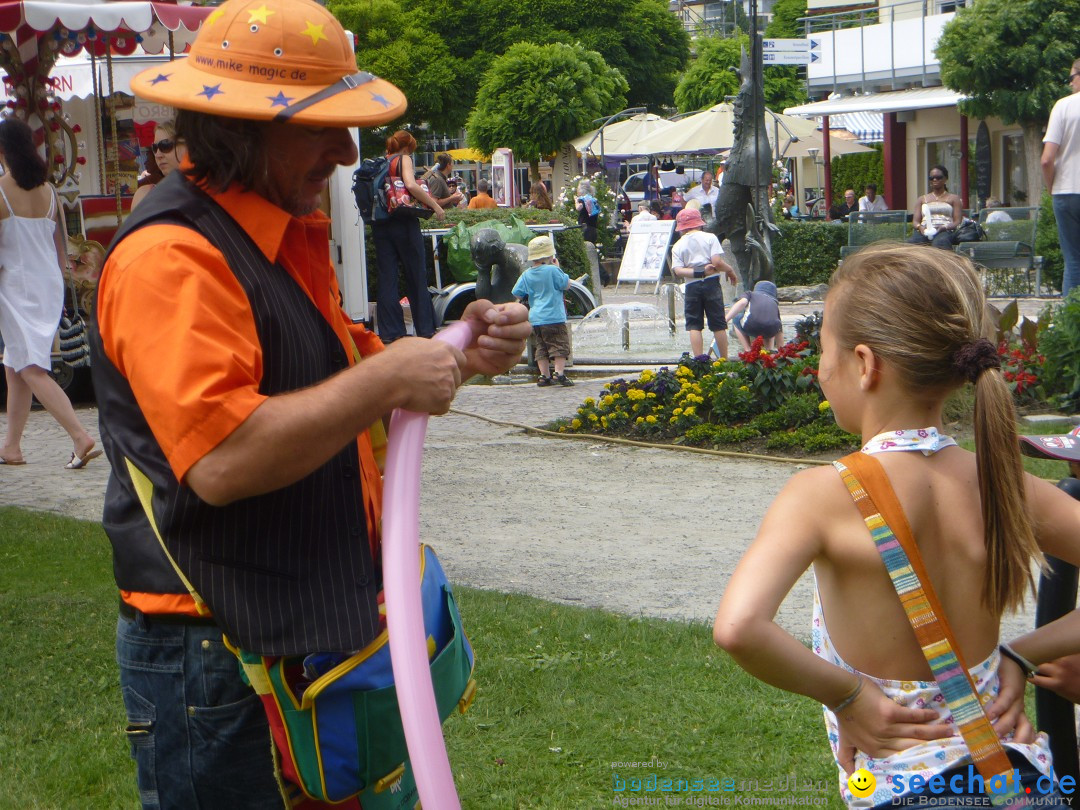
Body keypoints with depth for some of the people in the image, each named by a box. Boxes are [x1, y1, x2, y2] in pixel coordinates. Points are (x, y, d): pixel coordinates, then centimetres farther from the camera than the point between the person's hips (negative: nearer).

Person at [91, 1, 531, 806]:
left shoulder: (288, 236, 12)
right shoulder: (171, 257, -21)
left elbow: (326, 387, 21)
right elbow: (221, 460, -30)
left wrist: (457, 354, 4)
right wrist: (388, 380, -25)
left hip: (313, 626, 10)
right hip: (214, 654, -10)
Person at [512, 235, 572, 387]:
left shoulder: (526, 275, 5)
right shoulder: (553, 270, -11)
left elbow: (517, 293, 8)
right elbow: (566, 285, -1)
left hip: (535, 319, 6)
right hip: (553, 317, -6)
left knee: (541, 348, 11)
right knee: (560, 346, -1)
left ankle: (544, 376, 10)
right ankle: (559, 373, -11)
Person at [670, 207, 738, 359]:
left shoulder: (678, 246, 6)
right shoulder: (709, 238, 1)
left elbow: (677, 270, -8)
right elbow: (717, 262, -10)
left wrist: (698, 273, -9)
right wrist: (730, 271, 5)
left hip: (692, 286, 1)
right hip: (711, 283, -1)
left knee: (694, 326, 3)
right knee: (718, 325, 5)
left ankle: (698, 360, -7)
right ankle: (724, 360, 7)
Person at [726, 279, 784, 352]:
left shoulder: (750, 294, 30)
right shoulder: (774, 301, 38)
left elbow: (742, 303, 6)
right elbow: (779, 330, 40)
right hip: (771, 331, 3)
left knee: (736, 319, 32)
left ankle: (748, 351, 18)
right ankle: (770, 351, 19)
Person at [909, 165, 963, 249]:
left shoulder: (954, 199, 20)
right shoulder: (922, 199, 29)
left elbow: (958, 222, 8)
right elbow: (915, 221, 19)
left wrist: (944, 227, -13)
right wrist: (919, 227, -7)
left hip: (945, 231, -2)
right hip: (924, 230, 2)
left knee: (939, 243, -42)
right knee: (912, 242, -37)